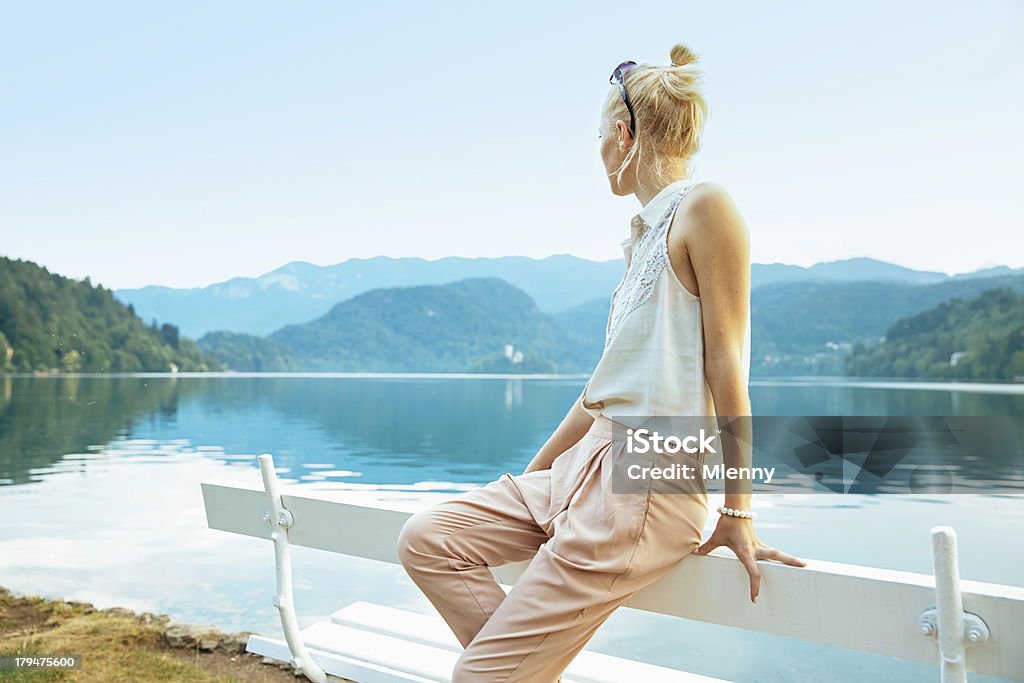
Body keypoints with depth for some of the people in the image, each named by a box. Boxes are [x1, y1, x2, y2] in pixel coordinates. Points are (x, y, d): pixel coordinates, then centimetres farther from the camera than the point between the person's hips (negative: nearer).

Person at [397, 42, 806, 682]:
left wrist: (738, 515, -13)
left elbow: (725, 363, -14)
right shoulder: (646, 234, 17)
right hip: (593, 459, 9)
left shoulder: (704, 206, -9)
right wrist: (530, 476, 21)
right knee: (426, 539, 2)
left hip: (652, 482, -9)